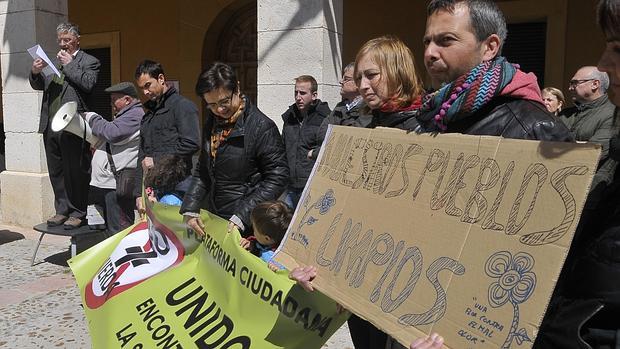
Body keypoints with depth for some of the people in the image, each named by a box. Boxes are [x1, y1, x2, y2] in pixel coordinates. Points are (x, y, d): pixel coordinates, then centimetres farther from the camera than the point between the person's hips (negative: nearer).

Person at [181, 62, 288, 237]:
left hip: (248, 227, -6)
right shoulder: (212, 123, 7)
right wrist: (189, 209, 3)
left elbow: (277, 178, -17)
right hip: (213, 221, 7)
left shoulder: (262, 127, -16)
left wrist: (242, 217, -21)